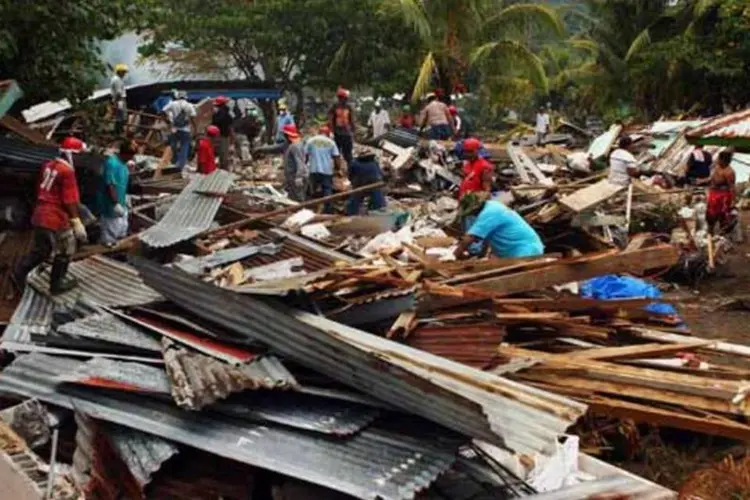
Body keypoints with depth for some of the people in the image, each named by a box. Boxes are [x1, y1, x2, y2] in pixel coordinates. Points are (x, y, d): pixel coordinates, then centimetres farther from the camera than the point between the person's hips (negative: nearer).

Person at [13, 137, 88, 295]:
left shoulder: (48, 165, 10)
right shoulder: (67, 171, -17)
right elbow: (70, 200, -19)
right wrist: (77, 223, -17)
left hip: (40, 215, 9)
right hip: (57, 218, -8)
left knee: (41, 250, 20)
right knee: (65, 251, 8)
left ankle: (19, 272, 9)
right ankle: (57, 284, 17)